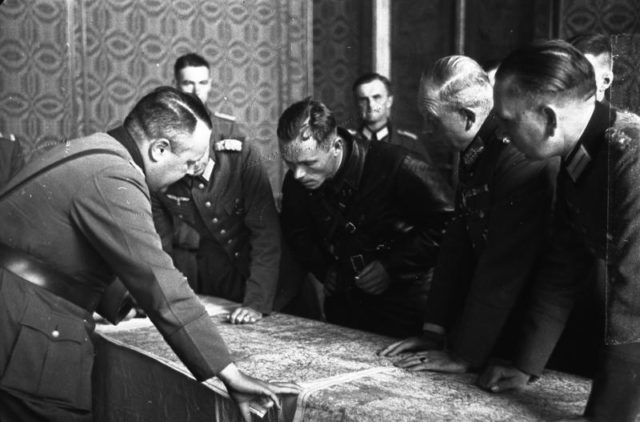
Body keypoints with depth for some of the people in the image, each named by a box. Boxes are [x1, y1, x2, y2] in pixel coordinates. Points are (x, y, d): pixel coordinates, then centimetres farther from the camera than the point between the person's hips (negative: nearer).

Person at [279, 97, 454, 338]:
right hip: (342, 305, 5)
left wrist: (392, 267, -20)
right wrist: (324, 270, 0)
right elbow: (296, 232, 12)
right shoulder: (295, 182, -9)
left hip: (402, 307, -4)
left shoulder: (396, 167, -24)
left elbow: (447, 225, -17)